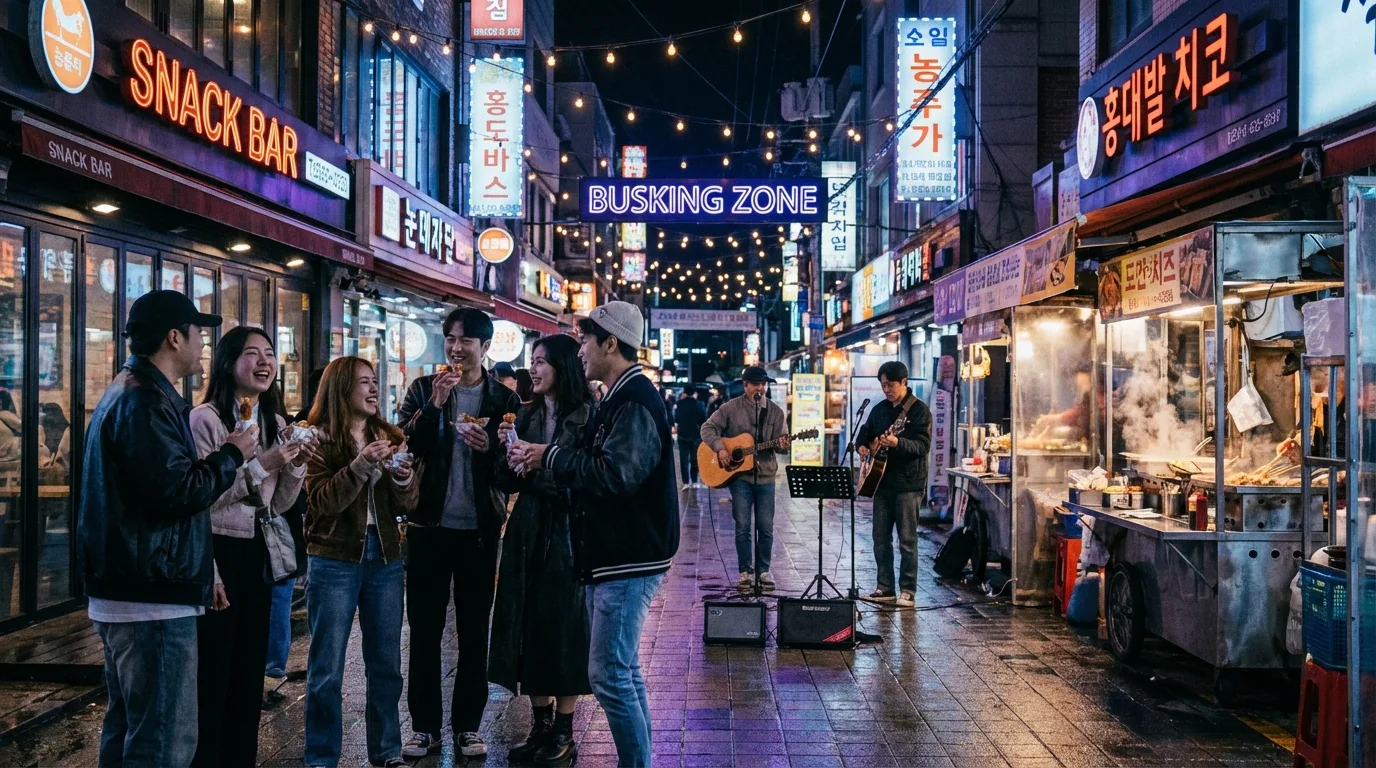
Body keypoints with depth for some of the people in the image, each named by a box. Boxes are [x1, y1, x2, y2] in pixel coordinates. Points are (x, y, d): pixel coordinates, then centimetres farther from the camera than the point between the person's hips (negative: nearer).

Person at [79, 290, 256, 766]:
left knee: (128, 727, 19)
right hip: (153, 600, -11)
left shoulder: (126, 392, 17)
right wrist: (232, 454, -9)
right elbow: (177, 492, -24)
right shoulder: (146, 399, -16)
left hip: (126, 593, 11)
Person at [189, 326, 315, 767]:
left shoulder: (275, 423, 10)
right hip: (217, 553, -7)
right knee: (212, 671, 0)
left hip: (258, 555, 7)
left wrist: (296, 466, -6)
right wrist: (260, 464, -22)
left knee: (250, 667, 14)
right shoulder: (206, 419, -12)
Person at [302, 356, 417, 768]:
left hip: (385, 559, 4)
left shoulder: (389, 437, 9)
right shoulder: (320, 439, -4)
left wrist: (402, 476, -14)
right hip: (334, 562, -4)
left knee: (386, 664, 11)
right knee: (327, 669, 2)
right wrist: (359, 467, -26)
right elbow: (321, 502, -15)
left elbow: (405, 506, 6)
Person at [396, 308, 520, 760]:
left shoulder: (503, 399, 1)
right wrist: (434, 405, -19)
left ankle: (467, 726, 18)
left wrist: (490, 448, -19)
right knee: (424, 630, 7)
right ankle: (425, 726, 17)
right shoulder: (422, 390, 3)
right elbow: (404, 450, -8)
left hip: (479, 530, 0)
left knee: (474, 633, 8)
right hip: (430, 526, 1)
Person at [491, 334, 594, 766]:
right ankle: (540, 726, 20)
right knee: (530, 624, 8)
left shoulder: (586, 416, -8)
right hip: (527, 533, 6)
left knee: (564, 625, 1)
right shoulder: (527, 416, 10)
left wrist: (540, 460, -15)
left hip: (567, 533, -6)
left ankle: (564, 733, 13)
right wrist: (508, 451, -7)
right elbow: (508, 483, 10)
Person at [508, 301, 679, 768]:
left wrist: (550, 457, -17)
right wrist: (543, 463, 6)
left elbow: (614, 474, -28)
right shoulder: (616, 400, 16)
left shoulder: (635, 402, -17)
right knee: (622, 670, 16)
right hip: (611, 555, 11)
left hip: (629, 560, -11)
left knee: (609, 674, -7)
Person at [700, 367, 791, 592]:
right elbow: (708, 427, -1)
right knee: (742, 526, -1)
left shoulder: (775, 411, 5)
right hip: (740, 474, -2)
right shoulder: (732, 408, -1)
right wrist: (720, 448, -15)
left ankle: (763, 570, 17)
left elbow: (781, 443, 4)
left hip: (765, 475, 2)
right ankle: (746, 571, 10)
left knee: (766, 527, 4)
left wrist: (783, 445, -20)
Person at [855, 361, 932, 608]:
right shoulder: (879, 409, 12)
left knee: (907, 539, -2)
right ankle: (885, 587, 17)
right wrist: (861, 446, 5)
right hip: (882, 482, 7)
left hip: (908, 483, -6)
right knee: (881, 537, 9)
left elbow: (923, 445, -16)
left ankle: (907, 590, 4)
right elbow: (865, 431, 26)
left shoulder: (919, 410, -7)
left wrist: (897, 443, -33)